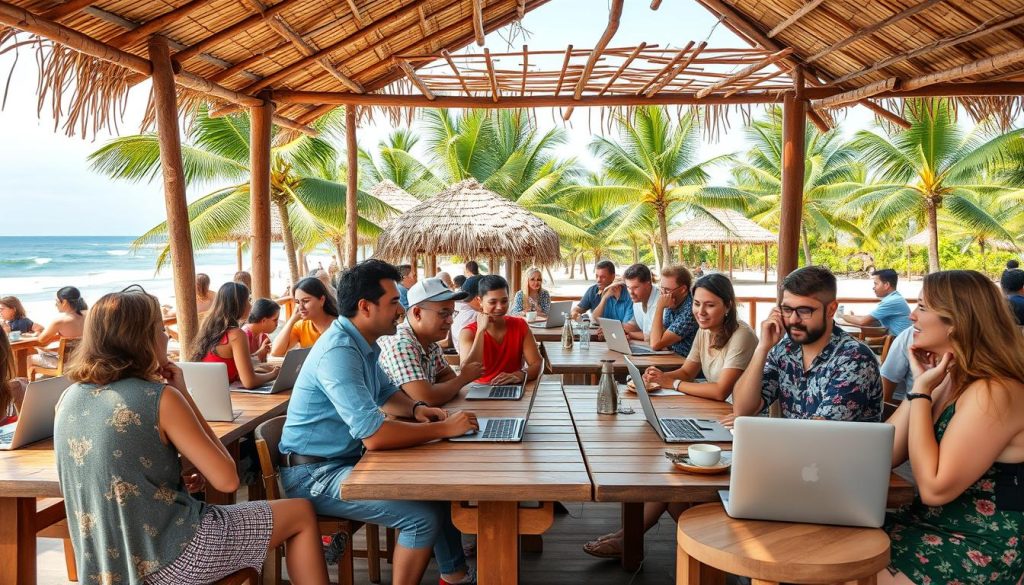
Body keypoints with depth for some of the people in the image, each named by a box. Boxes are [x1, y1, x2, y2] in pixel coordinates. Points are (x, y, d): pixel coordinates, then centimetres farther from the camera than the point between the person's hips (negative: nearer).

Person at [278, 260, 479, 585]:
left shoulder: (363, 344, 6)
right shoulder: (339, 351, -26)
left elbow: (385, 392, 23)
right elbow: (374, 435, -34)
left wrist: (415, 409, 1)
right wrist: (444, 428, -25)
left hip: (347, 458, 10)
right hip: (315, 474, -10)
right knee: (423, 516, -20)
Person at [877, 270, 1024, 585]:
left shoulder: (993, 393, -22)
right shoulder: (949, 379, 7)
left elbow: (934, 488, -25)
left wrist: (921, 392, -20)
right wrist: (920, 383, -3)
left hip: (977, 553, -8)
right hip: (934, 524, 8)